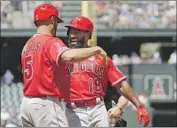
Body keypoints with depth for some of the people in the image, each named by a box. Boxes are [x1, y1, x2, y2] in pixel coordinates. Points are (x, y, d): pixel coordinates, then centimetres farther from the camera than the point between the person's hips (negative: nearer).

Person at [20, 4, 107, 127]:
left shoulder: (28, 45, 15)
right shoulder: (51, 42, -11)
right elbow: (69, 56, -31)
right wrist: (95, 49, -20)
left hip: (26, 103, 9)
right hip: (47, 104, -9)